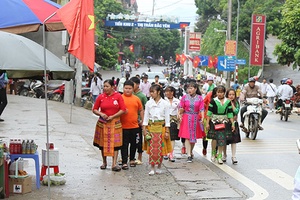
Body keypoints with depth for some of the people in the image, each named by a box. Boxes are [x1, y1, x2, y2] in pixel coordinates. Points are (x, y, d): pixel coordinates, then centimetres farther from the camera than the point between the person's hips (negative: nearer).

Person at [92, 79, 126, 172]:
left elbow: (123, 109, -6)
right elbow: (94, 109, 5)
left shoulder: (118, 96, -3)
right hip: (102, 123, 2)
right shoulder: (100, 97, 1)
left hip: (115, 122, -2)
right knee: (103, 143, 8)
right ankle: (104, 162, 23)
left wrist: (113, 116, -13)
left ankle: (114, 164, -2)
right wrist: (101, 114, -14)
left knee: (115, 143, -4)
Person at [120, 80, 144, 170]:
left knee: (133, 144, 14)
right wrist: (122, 111, -14)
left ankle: (132, 159, 31)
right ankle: (124, 162, 7)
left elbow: (141, 110, 13)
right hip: (124, 126, -3)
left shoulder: (136, 99, 7)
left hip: (134, 126, 3)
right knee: (124, 144, 1)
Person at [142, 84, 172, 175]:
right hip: (151, 127, 1)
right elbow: (146, 117, 5)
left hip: (161, 127, -1)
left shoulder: (165, 103, -2)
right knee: (152, 148, -3)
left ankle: (159, 167, 19)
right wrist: (144, 129, -2)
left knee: (160, 148, 3)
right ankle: (152, 168, 5)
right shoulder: (149, 103, 3)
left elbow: (167, 118, -1)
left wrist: (167, 131, -4)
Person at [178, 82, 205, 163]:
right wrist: (179, 114, -16)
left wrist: (202, 117, -17)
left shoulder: (199, 98, 1)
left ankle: (191, 151, 35)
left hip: (195, 119, 1)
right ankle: (189, 156, -5)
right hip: (186, 119, -1)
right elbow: (181, 108, 2)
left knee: (194, 137, 11)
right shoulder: (184, 97, 0)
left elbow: (202, 109, -3)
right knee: (187, 137, -6)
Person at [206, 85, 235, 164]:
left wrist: (232, 124, 4)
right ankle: (213, 153, 24)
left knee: (222, 139, -3)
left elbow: (230, 114, 7)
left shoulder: (228, 102, 4)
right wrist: (207, 123, -5)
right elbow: (209, 112, -2)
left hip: (224, 122, 2)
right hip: (214, 122, -1)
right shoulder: (213, 101, -3)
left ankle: (219, 156, 3)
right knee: (214, 138, 4)